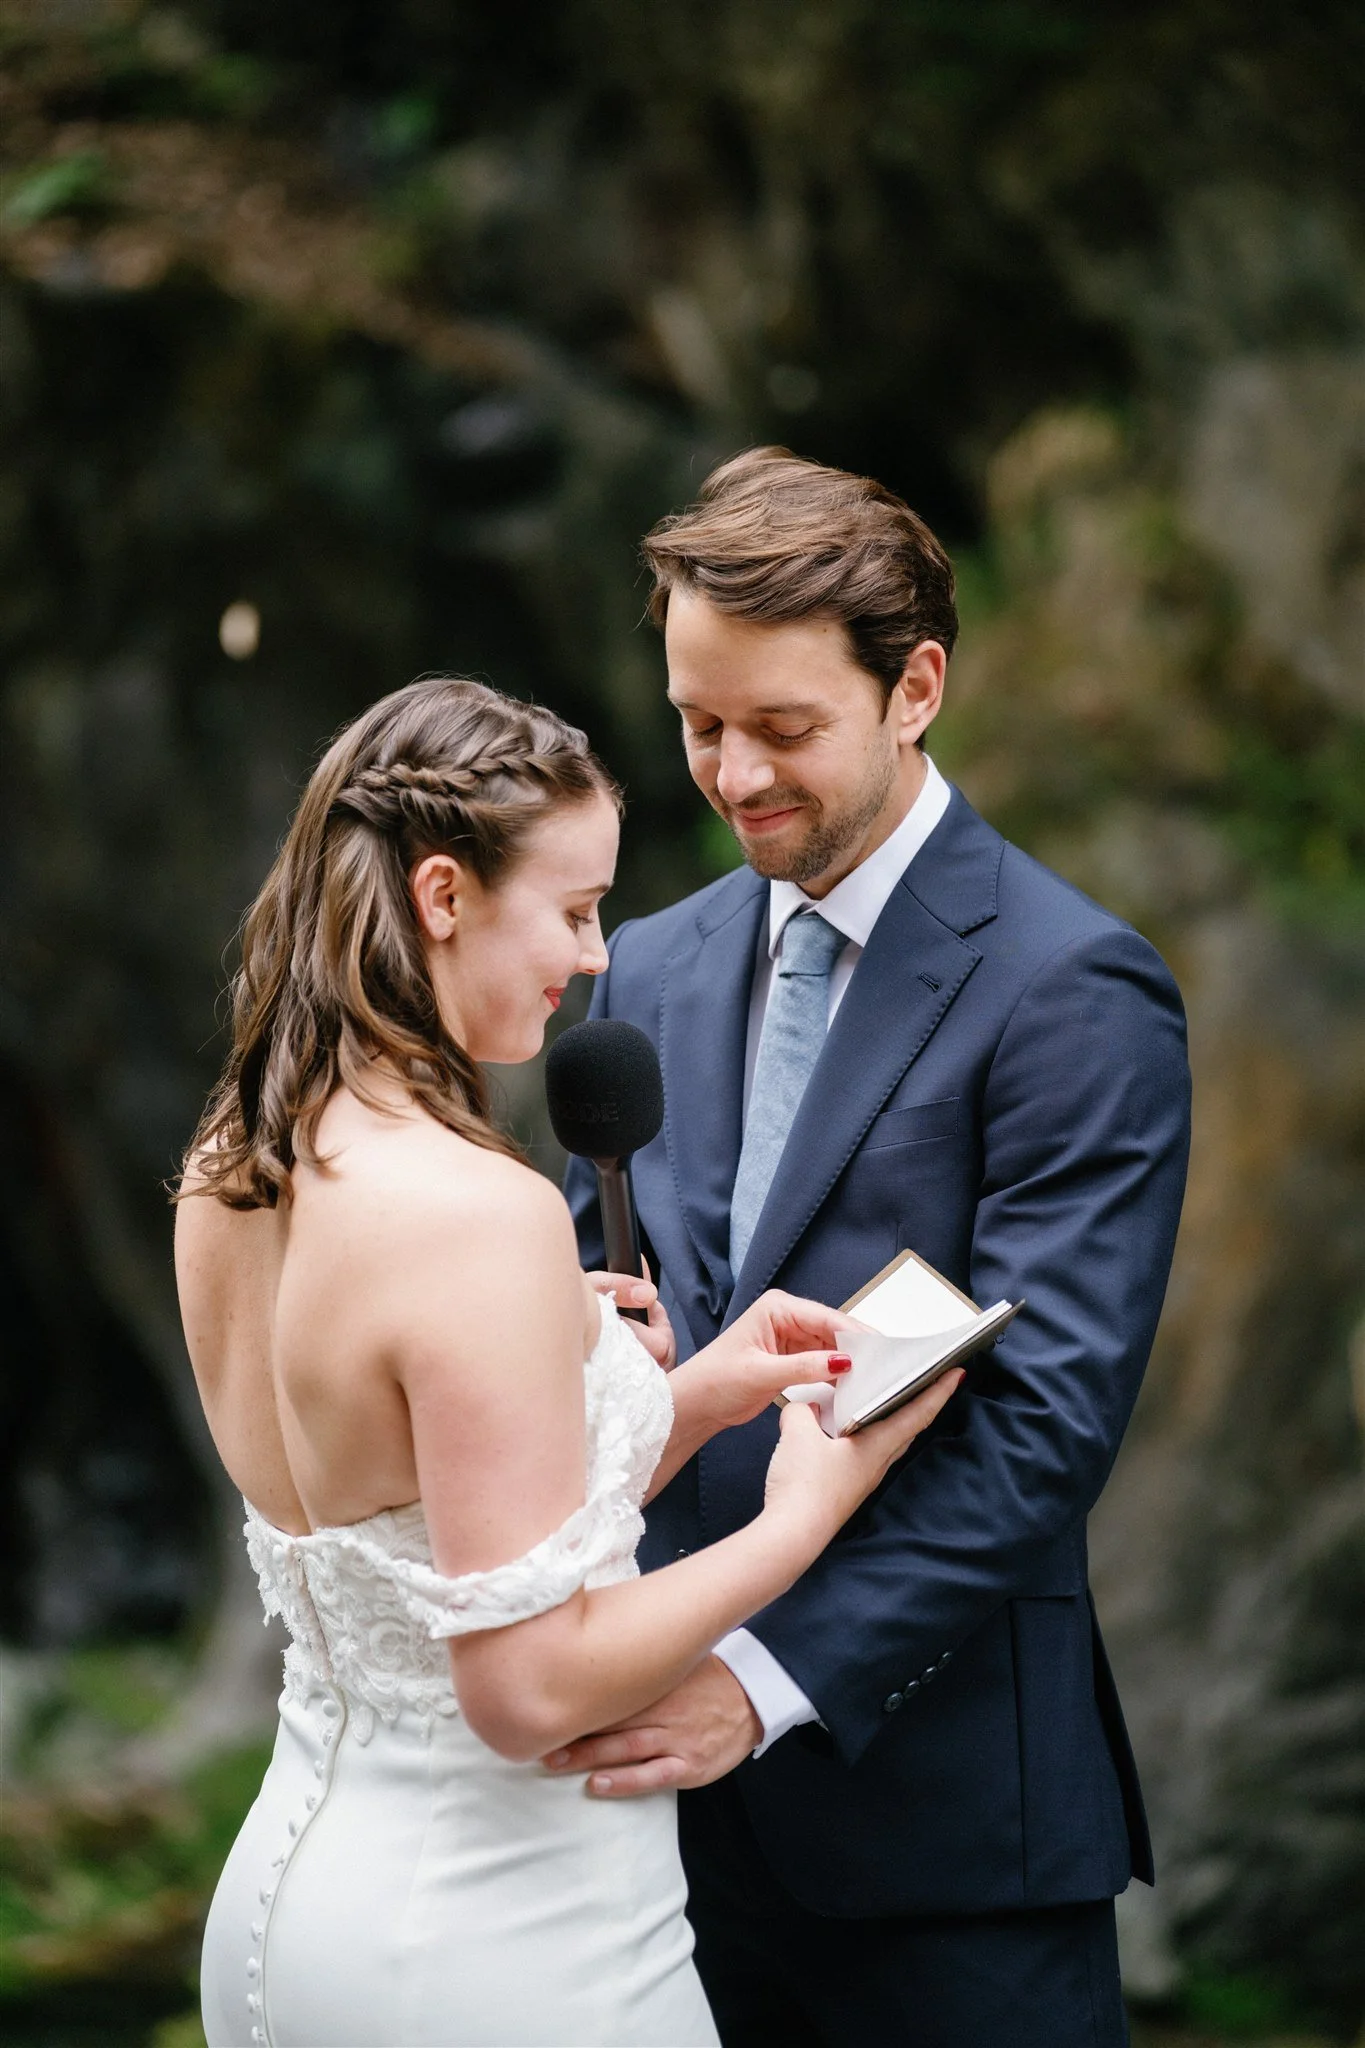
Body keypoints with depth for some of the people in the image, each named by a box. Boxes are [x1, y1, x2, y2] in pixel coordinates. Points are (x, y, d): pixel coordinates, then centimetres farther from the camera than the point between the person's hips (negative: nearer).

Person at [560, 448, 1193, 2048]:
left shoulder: (1075, 990, -10)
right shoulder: (653, 970, 11)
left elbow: (1048, 1421, -16)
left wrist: (773, 1677, -22)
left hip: (938, 1798, -5)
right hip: (682, 1783, 5)